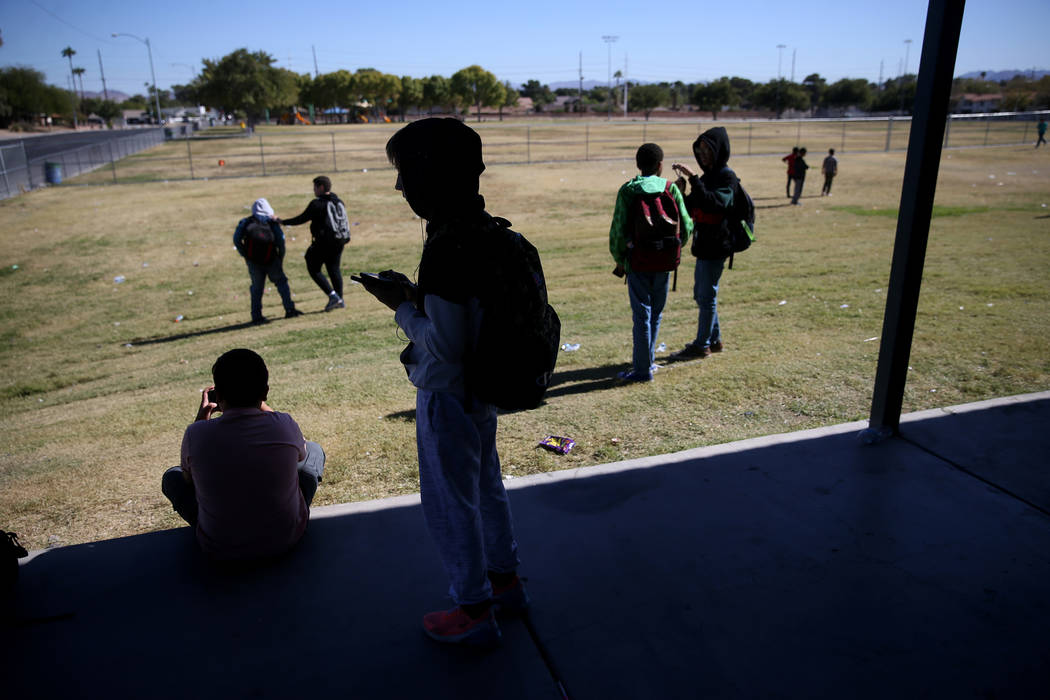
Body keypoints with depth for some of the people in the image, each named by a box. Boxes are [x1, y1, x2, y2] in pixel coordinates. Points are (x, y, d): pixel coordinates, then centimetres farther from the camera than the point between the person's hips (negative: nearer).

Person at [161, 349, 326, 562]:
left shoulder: (197, 434, -20)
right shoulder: (283, 425, -20)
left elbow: (188, 477, 3)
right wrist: (260, 403, 12)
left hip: (221, 550, 0)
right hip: (286, 539, 0)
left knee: (172, 476, 25)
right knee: (314, 450, 22)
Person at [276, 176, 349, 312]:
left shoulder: (316, 204, -13)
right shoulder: (338, 202, 10)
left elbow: (302, 219, -10)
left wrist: (283, 222, 0)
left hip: (322, 242, -7)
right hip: (338, 242, 7)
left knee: (314, 269, 5)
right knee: (334, 269, 15)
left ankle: (332, 295, -6)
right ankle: (340, 300, 16)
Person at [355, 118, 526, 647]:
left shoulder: (445, 250, -28)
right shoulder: (484, 230, 1)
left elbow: (446, 346, -27)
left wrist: (401, 306, -14)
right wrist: (416, 295, 4)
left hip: (447, 397, -9)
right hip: (482, 387, 9)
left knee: (449, 502, 10)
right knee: (484, 485, 24)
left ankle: (474, 611, 28)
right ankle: (505, 580, 44)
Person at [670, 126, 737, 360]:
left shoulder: (727, 177, -12)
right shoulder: (707, 176, 15)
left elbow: (713, 203, -29)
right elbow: (691, 208, 17)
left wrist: (694, 179, -30)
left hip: (715, 246, -9)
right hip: (703, 244, 9)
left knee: (707, 295, -3)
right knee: (701, 294, 16)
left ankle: (702, 345, 7)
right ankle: (714, 340, 28)